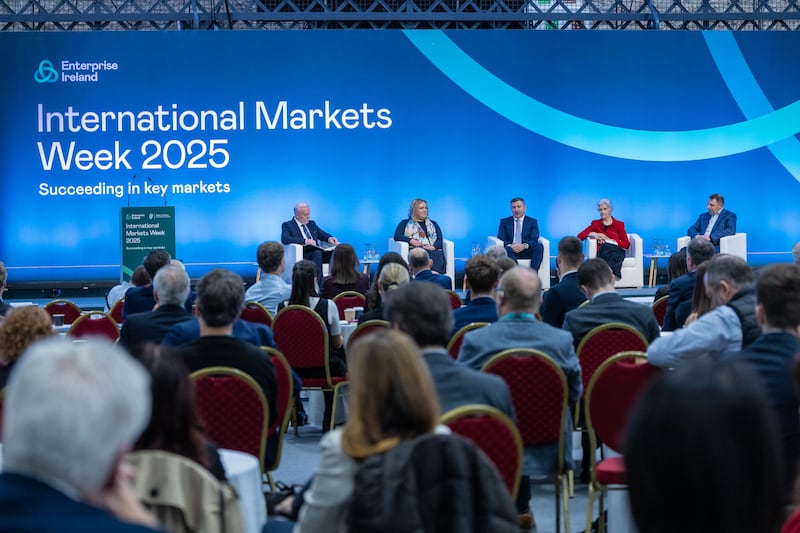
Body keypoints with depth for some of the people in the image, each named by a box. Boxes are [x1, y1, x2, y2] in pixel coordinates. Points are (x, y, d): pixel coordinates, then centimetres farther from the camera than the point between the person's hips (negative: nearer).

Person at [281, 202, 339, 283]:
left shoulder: (312, 223, 24)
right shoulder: (287, 225, 3)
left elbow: (322, 234, 28)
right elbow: (285, 239, -14)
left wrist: (329, 238, 2)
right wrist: (305, 241, -24)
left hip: (317, 252, 6)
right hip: (302, 254, -6)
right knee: (317, 253, -38)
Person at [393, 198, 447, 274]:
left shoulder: (433, 224, 29)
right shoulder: (405, 223, 22)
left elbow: (440, 240, 15)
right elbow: (397, 236, 6)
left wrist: (433, 247, -9)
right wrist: (411, 240, -12)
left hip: (432, 251, 2)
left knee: (437, 256, -36)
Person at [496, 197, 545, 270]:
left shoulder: (532, 222, 14)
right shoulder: (504, 222, 15)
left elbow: (535, 240, 0)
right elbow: (501, 239, 3)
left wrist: (524, 246, -23)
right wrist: (510, 246, -20)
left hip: (527, 251, 1)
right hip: (511, 251, -1)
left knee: (539, 246, -31)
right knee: (507, 249, -37)